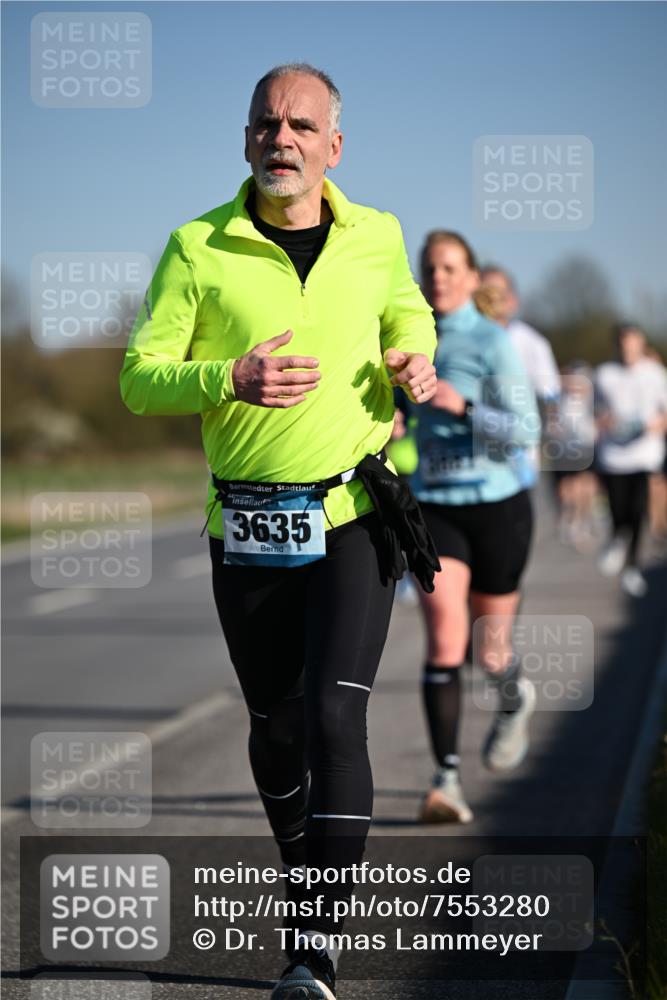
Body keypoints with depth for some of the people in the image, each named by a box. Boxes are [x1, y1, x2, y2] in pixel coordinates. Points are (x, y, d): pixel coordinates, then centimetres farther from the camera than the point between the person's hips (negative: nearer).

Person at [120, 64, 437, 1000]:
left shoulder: (377, 238, 3)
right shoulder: (198, 248, -3)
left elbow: (409, 317, 24)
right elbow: (140, 378, -4)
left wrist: (415, 364, 1)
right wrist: (229, 379, -23)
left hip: (354, 516, -1)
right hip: (247, 526, 1)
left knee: (335, 717, -14)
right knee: (275, 724, 11)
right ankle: (303, 877, 37)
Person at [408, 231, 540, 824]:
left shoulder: (494, 343, -9)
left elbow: (526, 431, -16)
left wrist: (463, 406, -28)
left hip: (497, 506, -3)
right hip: (435, 508, 3)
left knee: (489, 652, 9)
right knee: (445, 639, -17)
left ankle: (514, 699, 46)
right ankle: (448, 780, -16)